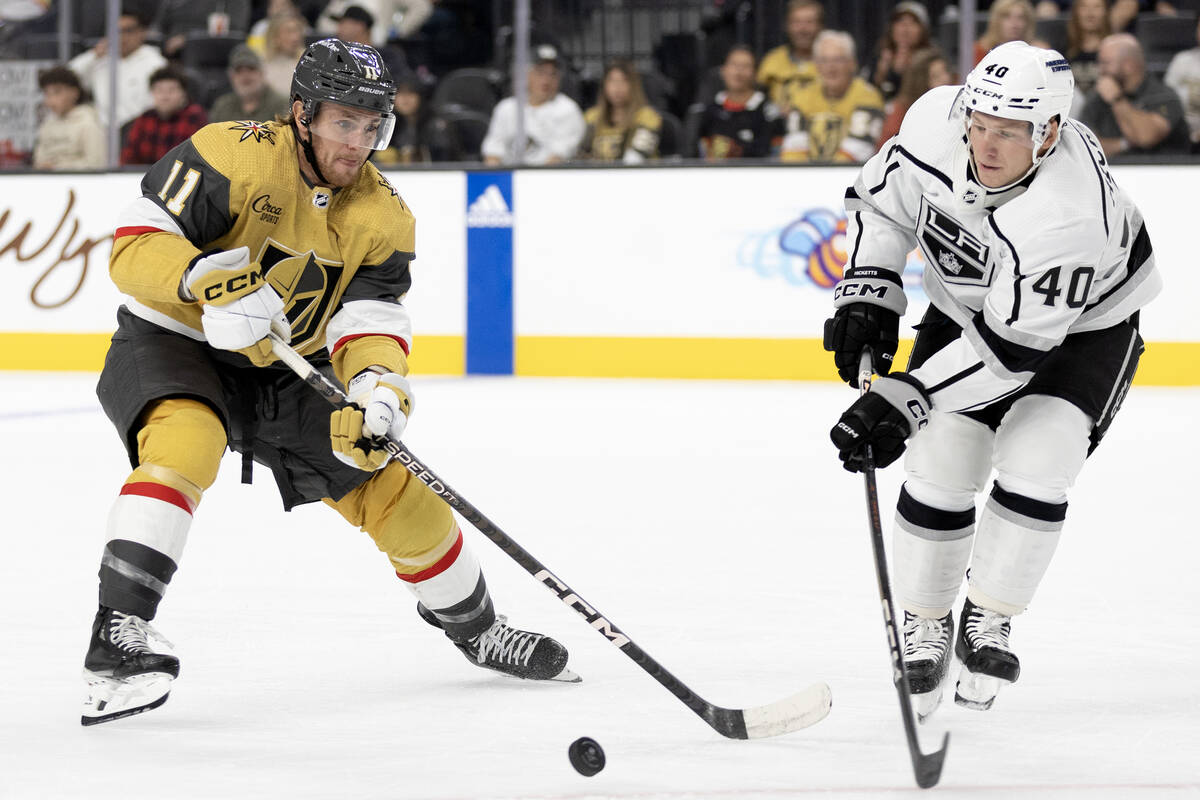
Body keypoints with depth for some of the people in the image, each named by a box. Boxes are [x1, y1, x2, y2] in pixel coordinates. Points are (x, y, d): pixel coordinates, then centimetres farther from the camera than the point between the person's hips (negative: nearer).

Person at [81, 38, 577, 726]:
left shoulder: (384, 217, -6)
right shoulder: (235, 157, -22)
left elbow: (372, 321, -14)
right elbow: (134, 246, -25)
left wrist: (376, 382, -36)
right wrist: (207, 279, -43)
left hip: (288, 372, 5)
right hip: (171, 343, -5)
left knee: (395, 485, 3)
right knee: (186, 440, -38)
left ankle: (476, 629, 30)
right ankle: (118, 633, -40)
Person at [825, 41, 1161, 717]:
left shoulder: (1070, 217, -41)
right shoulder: (936, 122, -26)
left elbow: (1012, 348, -36)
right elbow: (882, 200, -3)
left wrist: (902, 400, -36)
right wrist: (867, 293, -12)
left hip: (1084, 325, -4)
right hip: (966, 304, 4)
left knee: (1033, 470, -18)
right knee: (939, 471, -4)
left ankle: (988, 622, 4)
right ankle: (925, 625, 17)